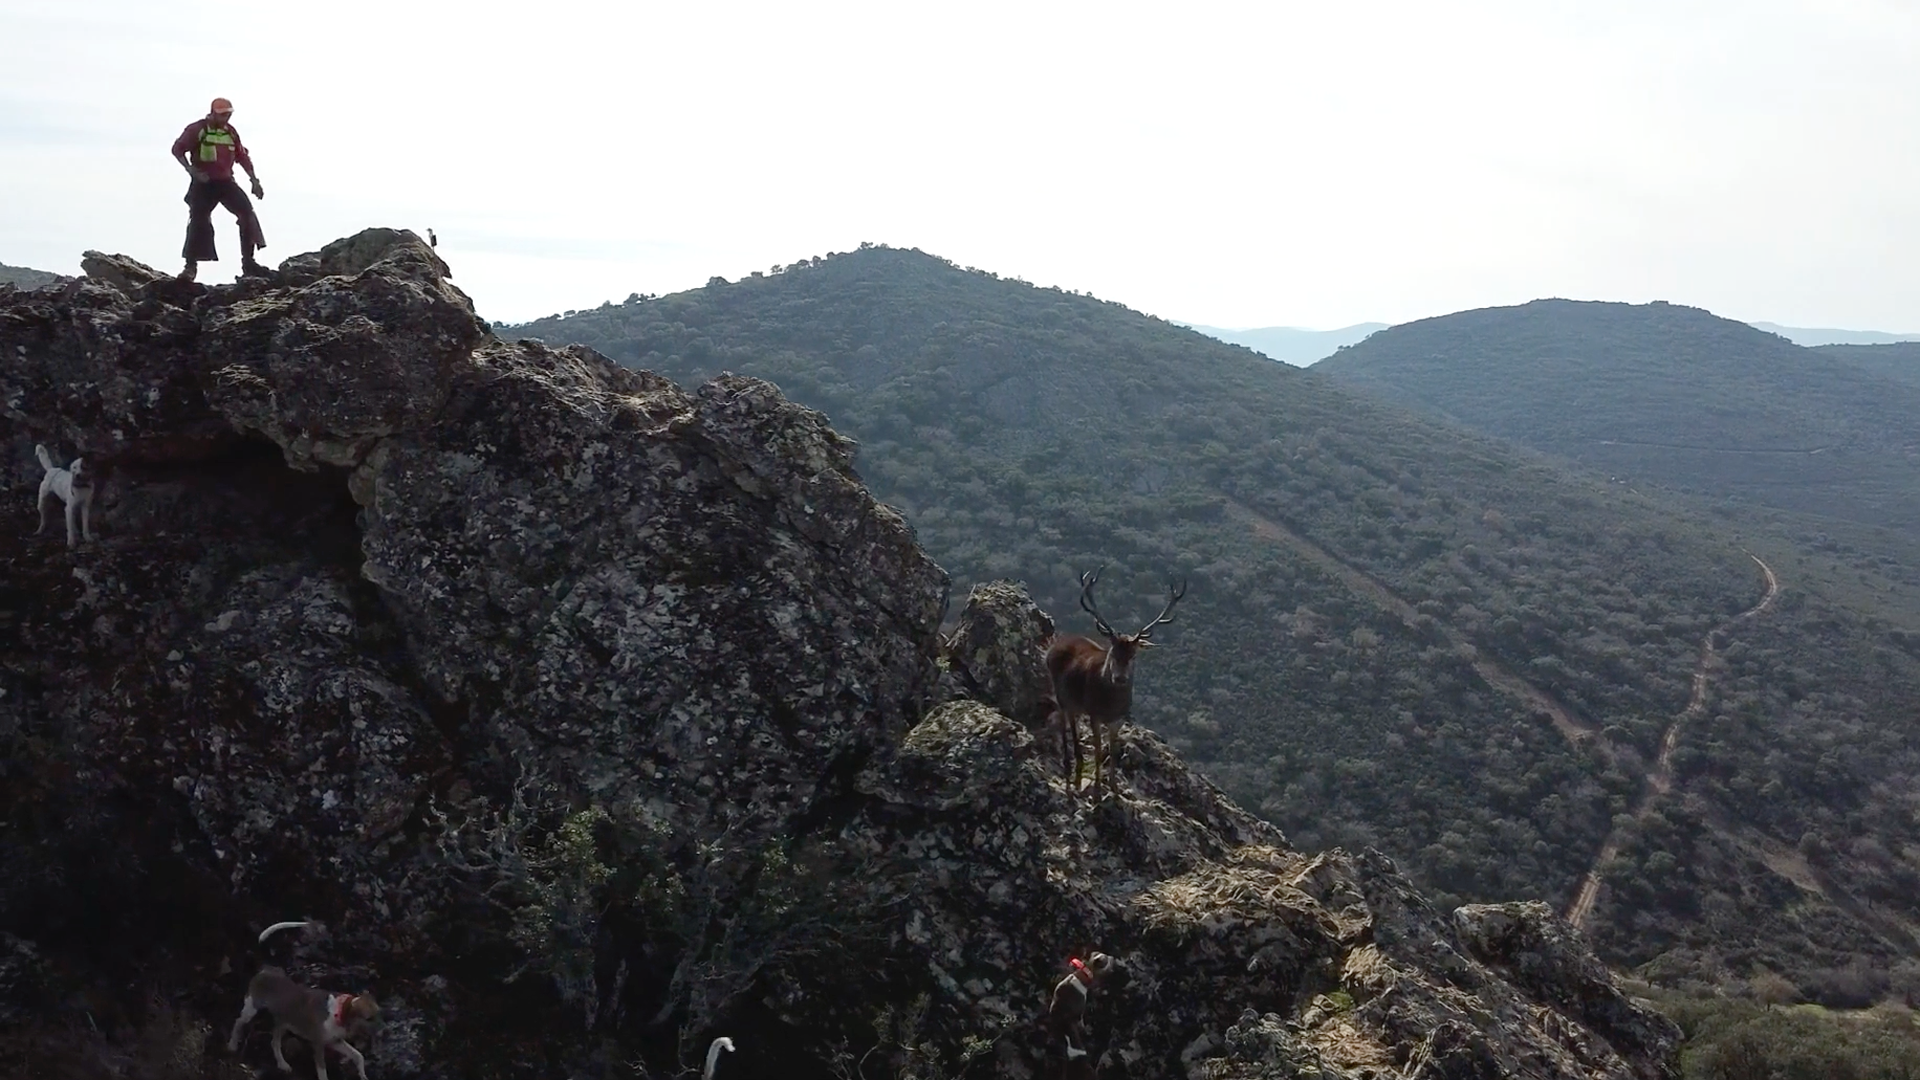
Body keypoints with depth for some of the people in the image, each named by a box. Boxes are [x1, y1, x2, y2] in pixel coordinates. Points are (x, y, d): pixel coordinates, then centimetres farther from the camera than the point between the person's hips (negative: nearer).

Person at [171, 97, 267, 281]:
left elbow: (243, 157, 15)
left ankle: (248, 261, -7)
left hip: (225, 181, 4)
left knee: (247, 213, -12)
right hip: (203, 183, -4)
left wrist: (254, 181, 11)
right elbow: (177, 149, -5)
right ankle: (191, 266, 2)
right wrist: (191, 171, -18)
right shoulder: (197, 129, -7)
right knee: (197, 221, -7)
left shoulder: (231, 132, 8)